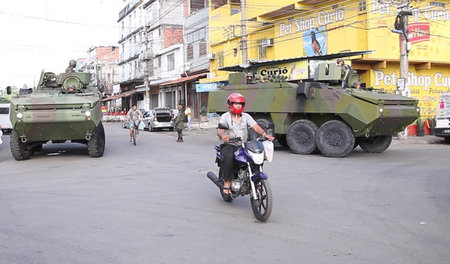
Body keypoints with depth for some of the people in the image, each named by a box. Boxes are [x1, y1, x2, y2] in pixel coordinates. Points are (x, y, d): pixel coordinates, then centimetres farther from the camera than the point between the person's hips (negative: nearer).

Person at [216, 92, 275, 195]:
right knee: (228, 157, -35)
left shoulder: (246, 116, 12)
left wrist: (265, 134, -22)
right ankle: (227, 183, -23)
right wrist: (222, 135, -38)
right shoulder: (225, 117, 2)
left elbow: (256, 127, -1)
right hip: (229, 145, -3)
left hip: (243, 145, 4)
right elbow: (219, 130, -12)